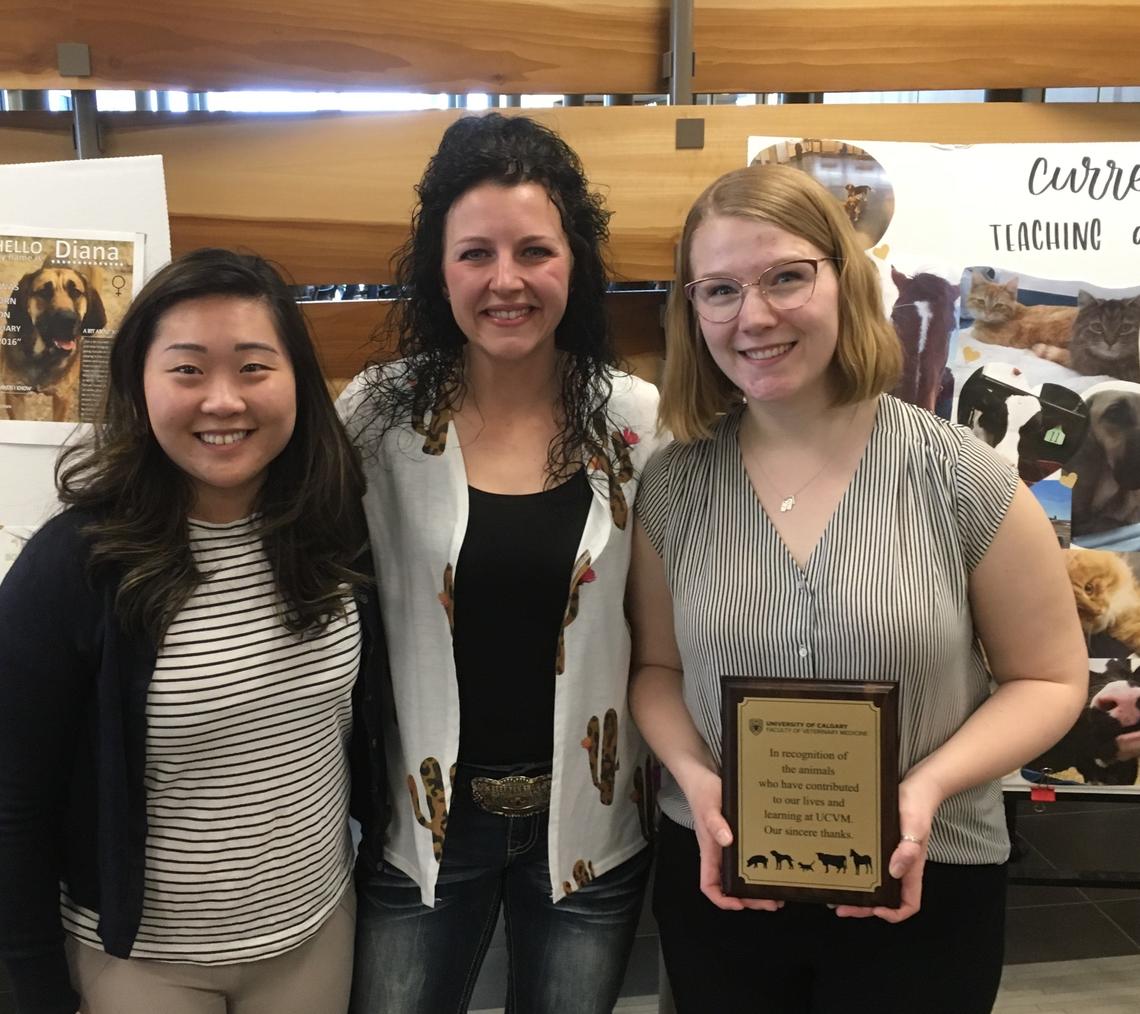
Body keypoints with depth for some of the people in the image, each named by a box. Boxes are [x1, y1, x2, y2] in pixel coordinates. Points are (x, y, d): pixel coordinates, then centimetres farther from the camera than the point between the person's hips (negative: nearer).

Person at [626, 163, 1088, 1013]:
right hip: (715, 878, 2)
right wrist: (694, 777, -14)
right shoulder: (672, 487, -5)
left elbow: (1049, 679, -4)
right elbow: (656, 667, 5)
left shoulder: (962, 479, -12)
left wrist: (928, 788, -18)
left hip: (923, 889, -1)